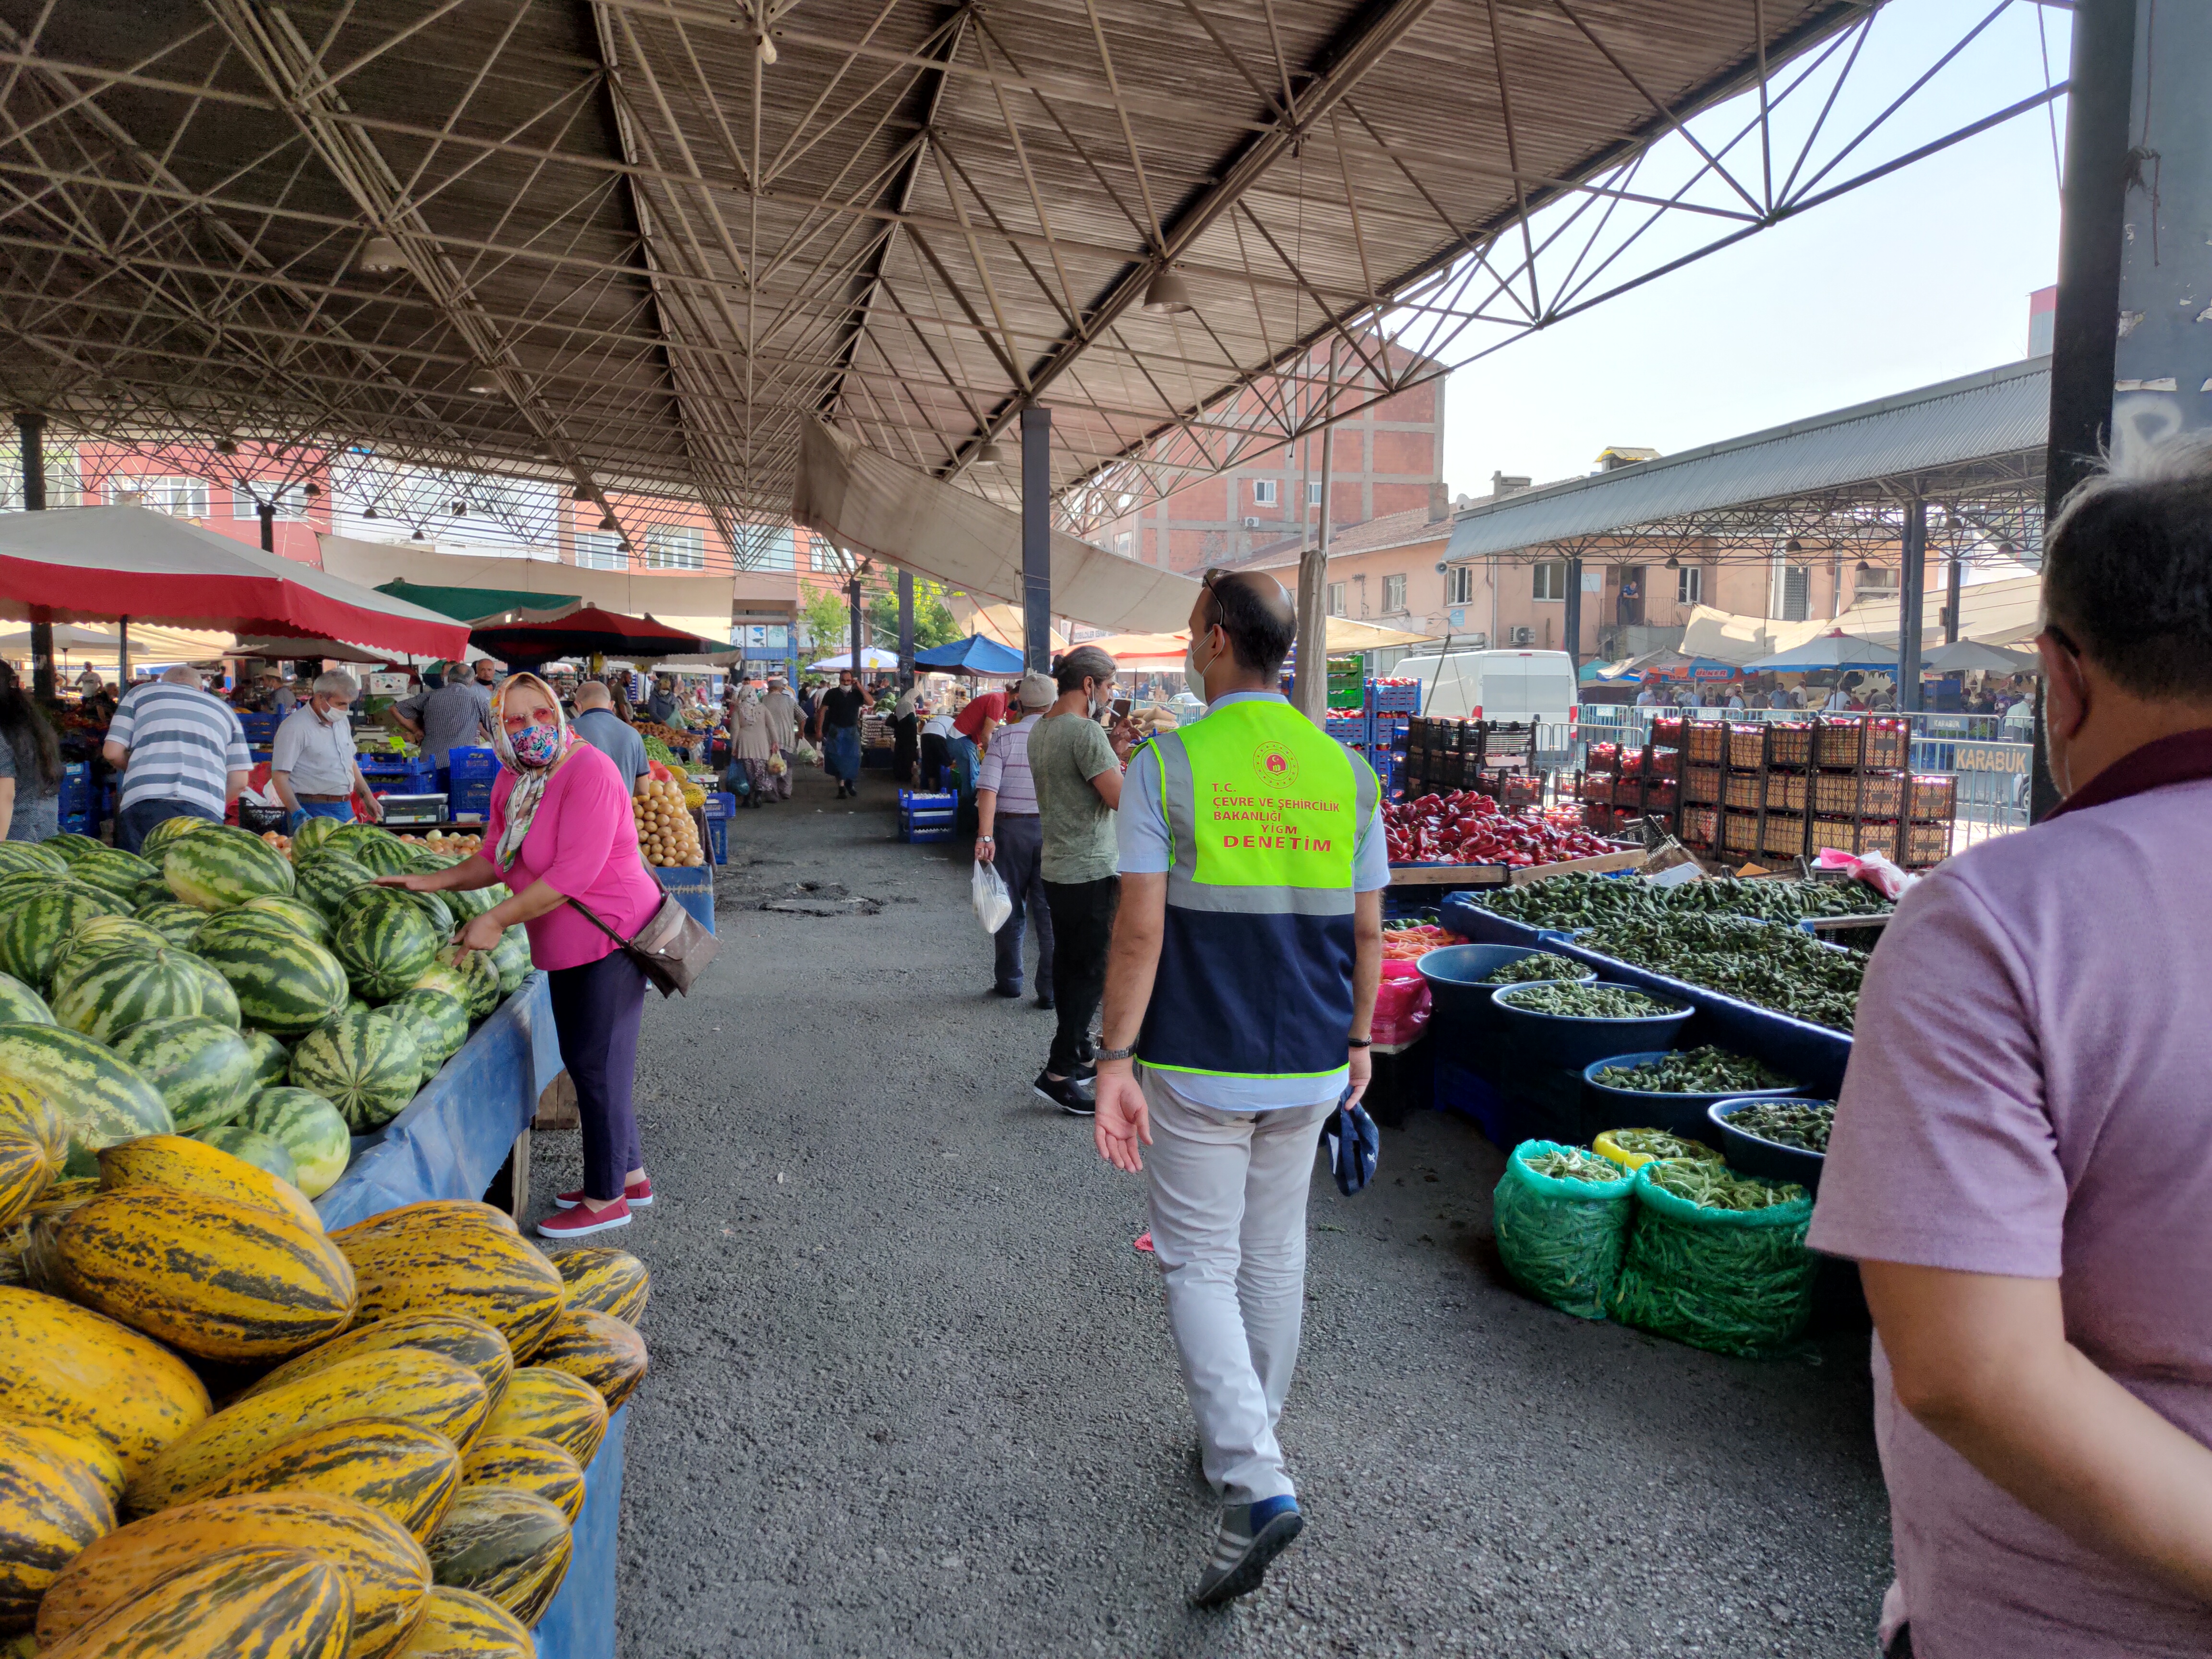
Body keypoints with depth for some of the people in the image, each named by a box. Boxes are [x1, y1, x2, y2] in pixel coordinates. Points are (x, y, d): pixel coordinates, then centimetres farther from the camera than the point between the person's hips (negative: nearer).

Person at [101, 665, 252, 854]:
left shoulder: (141, 692, 21)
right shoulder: (225, 709, 25)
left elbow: (112, 753, 12)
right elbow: (239, 780, 16)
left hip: (144, 803, -1)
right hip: (205, 808, 1)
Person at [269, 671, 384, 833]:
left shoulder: (342, 721, 12)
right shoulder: (295, 727, -12)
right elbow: (279, 776, -15)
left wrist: (367, 796, 19)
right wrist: (298, 814, -25)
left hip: (346, 808, 7)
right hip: (314, 812, -7)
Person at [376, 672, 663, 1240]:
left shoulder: (588, 771, -21)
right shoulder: (511, 782, 7)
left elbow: (573, 873, -27)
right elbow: (495, 858, 19)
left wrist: (497, 920, -23)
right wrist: (435, 881, 4)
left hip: (611, 936, -10)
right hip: (567, 944, 10)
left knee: (598, 1065, -3)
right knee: (582, 1059, 18)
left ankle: (606, 1198, 10)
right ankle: (630, 1175, 33)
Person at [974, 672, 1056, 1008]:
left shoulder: (1006, 736, -5)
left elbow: (988, 787, -14)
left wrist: (985, 836, -16)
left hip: (1011, 828, 0)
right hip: (1053, 830, 0)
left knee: (1011, 907, 13)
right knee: (1049, 911, 6)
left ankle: (1010, 980, 23)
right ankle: (1049, 989, 8)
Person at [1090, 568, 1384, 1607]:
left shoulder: (1164, 767, -12)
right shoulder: (1346, 771, 1)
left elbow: (1139, 932, -17)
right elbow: (1368, 934, 5)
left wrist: (1115, 1062, -12)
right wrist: (1356, 1041, 17)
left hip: (1198, 1069, -4)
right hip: (1308, 1067, 5)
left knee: (1200, 1267, 7)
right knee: (1274, 1256, 19)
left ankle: (1254, 1483, -4)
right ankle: (1248, 1443, 37)